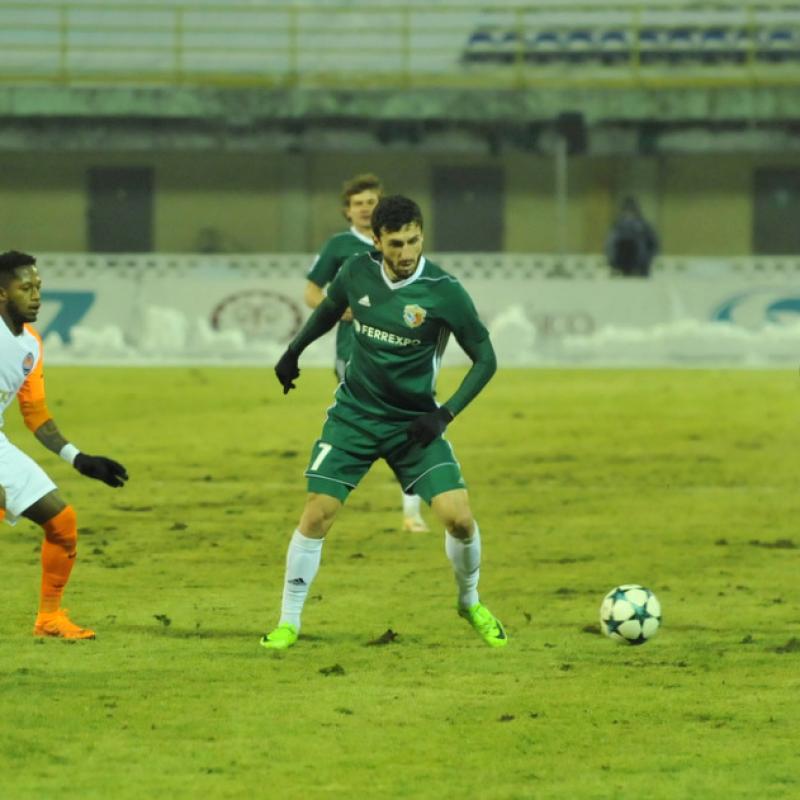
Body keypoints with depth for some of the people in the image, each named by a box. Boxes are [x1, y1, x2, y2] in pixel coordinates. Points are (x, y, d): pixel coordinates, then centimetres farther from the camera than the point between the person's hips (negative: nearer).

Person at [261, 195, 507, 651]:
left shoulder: (443, 291, -17)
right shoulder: (359, 272, -8)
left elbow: (485, 360, -9)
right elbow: (330, 308, 17)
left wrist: (445, 415, -17)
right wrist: (293, 352, 23)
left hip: (414, 420, -2)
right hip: (355, 413, 2)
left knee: (458, 515, -14)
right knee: (318, 513, -9)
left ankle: (471, 603, 16)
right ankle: (289, 622, 6)